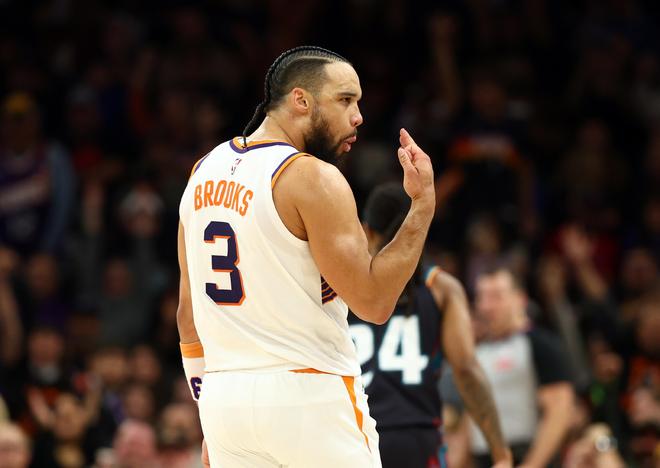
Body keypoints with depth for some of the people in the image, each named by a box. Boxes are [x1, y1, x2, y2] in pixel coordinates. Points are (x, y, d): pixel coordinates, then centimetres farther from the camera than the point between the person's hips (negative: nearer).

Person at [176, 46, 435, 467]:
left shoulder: (205, 171, 11)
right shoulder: (314, 178, -12)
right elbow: (373, 301, -14)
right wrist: (423, 204, -8)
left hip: (224, 399, 7)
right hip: (309, 396, -7)